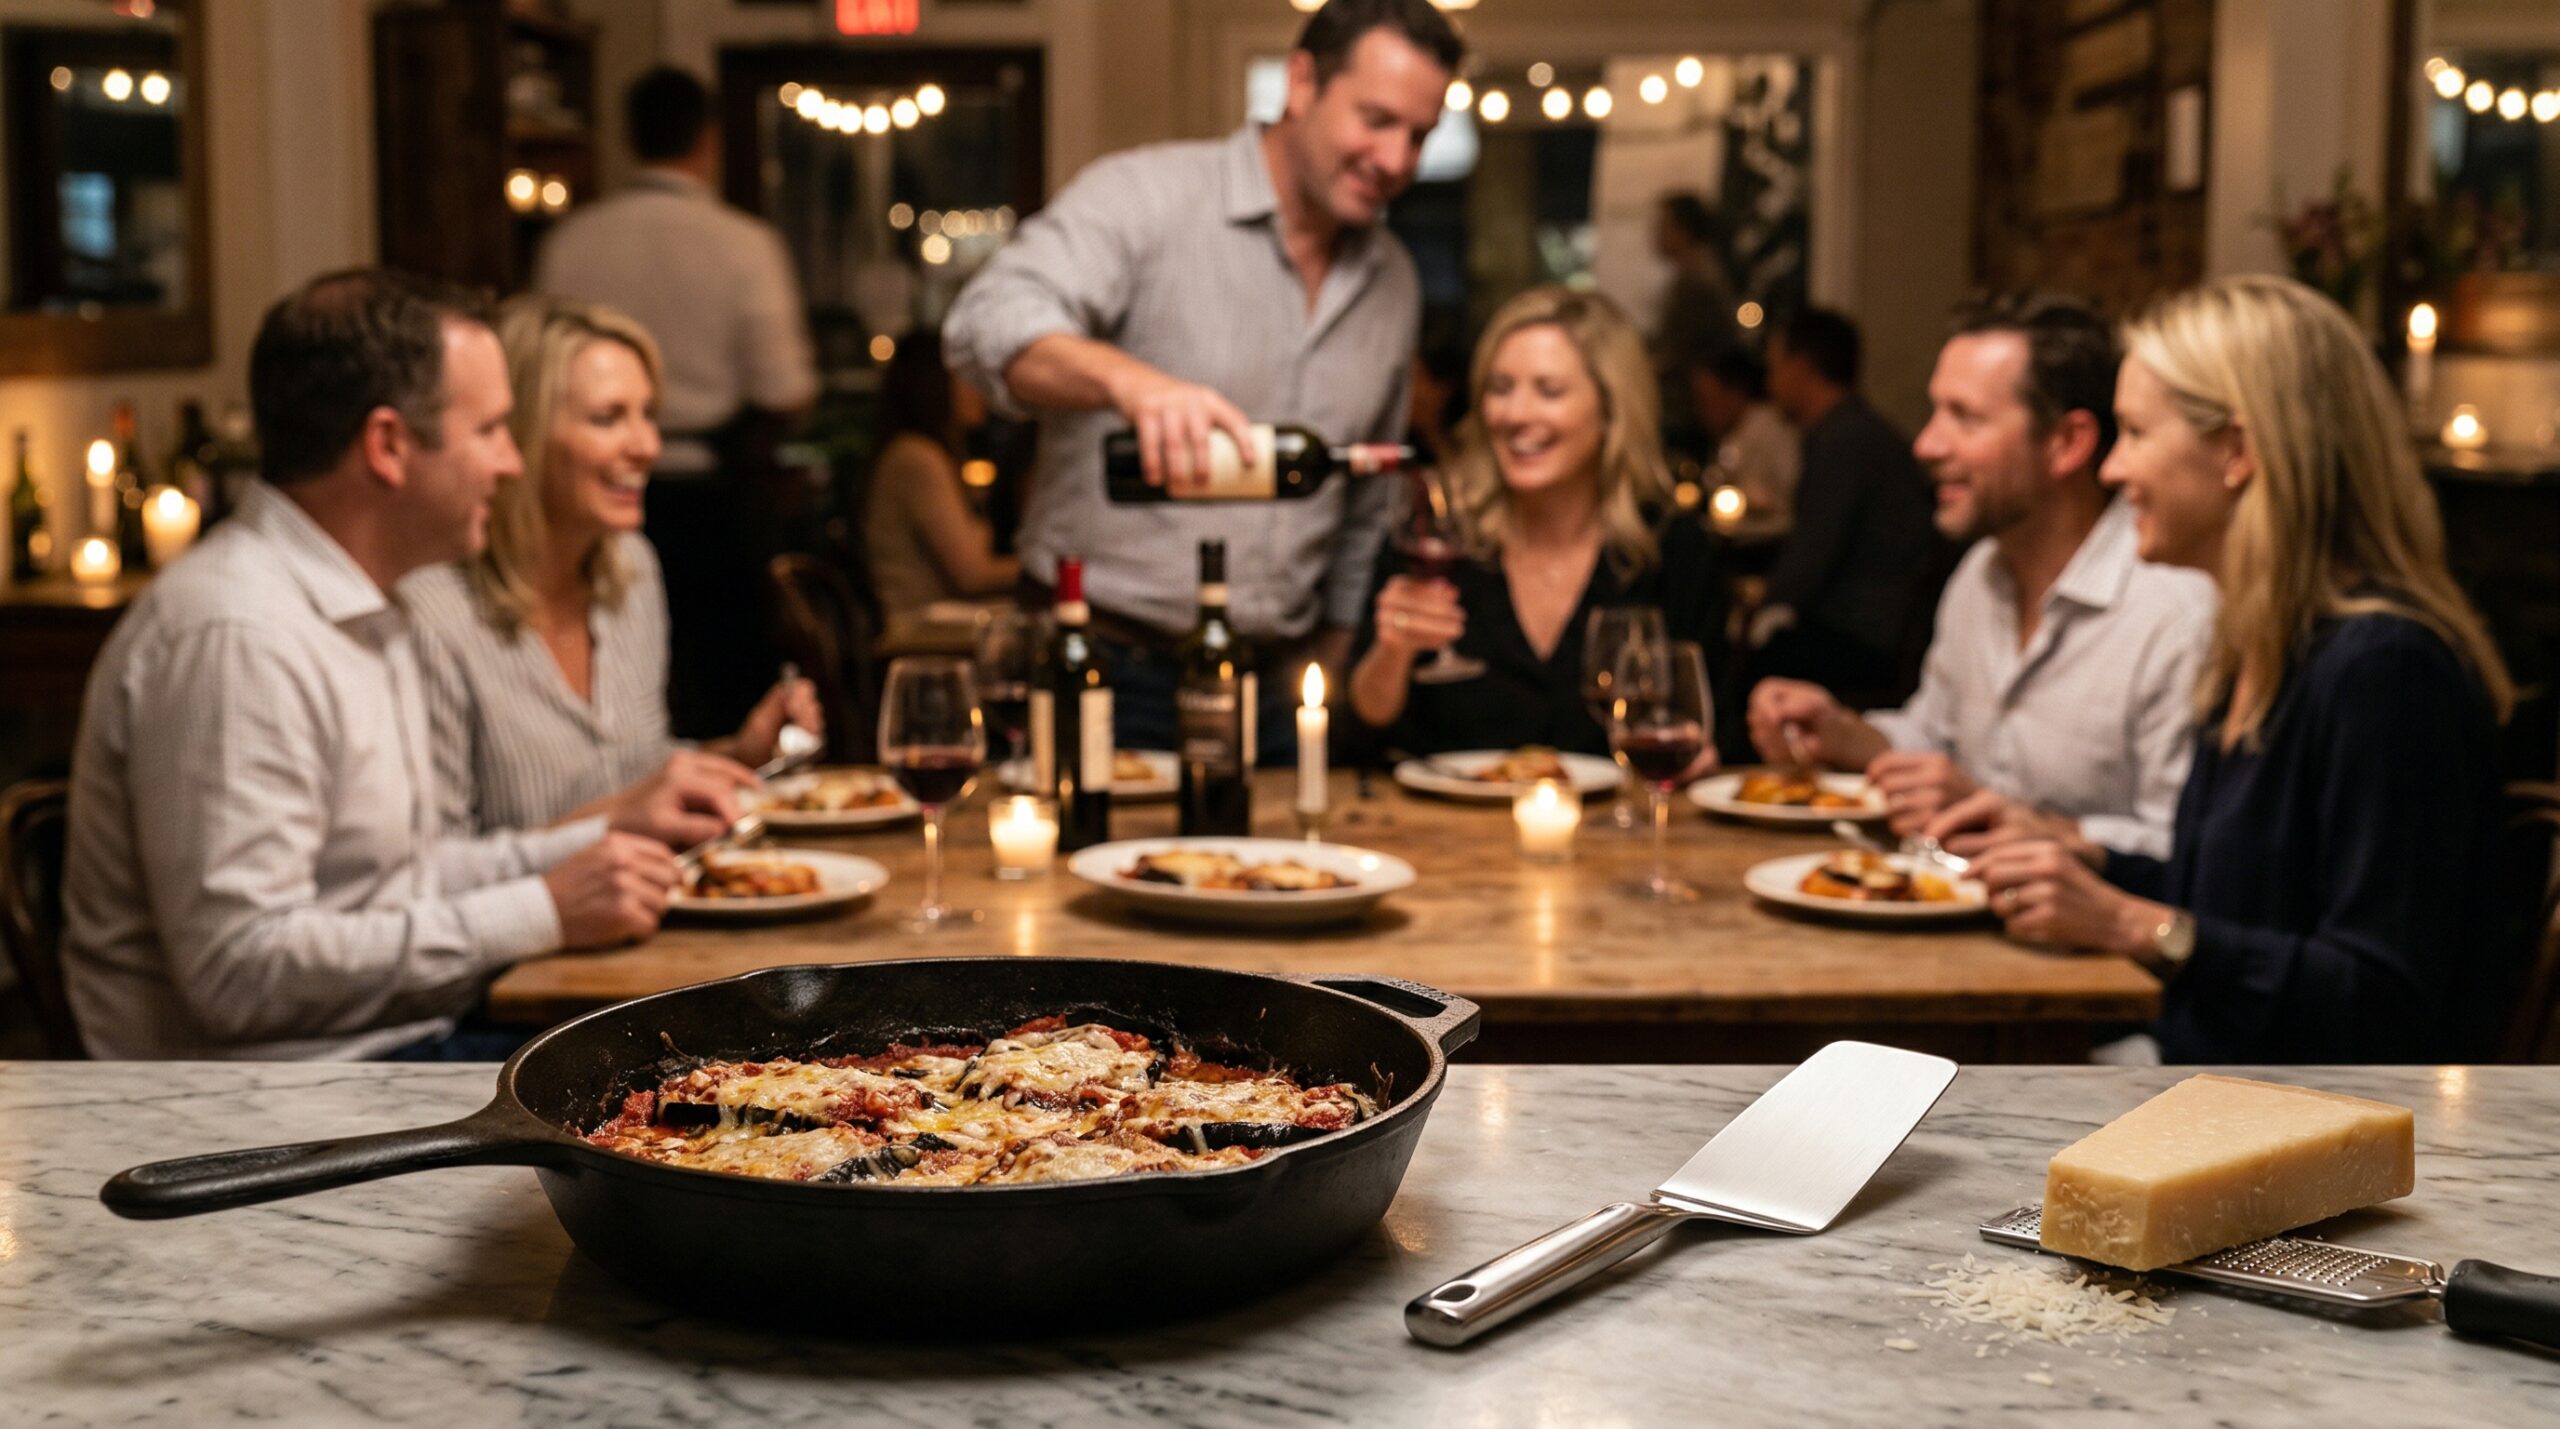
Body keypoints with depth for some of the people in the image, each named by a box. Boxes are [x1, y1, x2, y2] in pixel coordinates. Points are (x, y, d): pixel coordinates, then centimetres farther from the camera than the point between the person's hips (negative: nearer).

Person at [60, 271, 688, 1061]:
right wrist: (541, 913, -20)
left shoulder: (362, 610, 15)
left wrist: (597, 844, 10)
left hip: (395, 1051, 10)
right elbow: (239, 969, -24)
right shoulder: (237, 635, -19)